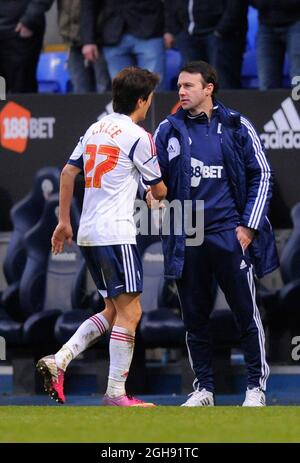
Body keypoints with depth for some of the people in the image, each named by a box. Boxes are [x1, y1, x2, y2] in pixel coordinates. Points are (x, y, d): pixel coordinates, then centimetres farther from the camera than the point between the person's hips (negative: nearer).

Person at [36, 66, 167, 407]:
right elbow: (158, 190, 0)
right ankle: (115, 392, -7)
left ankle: (58, 361, 3)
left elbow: (68, 172, 16)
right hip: (115, 234, -8)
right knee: (129, 311, -5)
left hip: (88, 234, 9)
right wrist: (158, 194, 24)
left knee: (113, 311, 15)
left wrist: (64, 221, 22)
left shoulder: (96, 129, 14)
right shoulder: (138, 137, -8)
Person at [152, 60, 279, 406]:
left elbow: (261, 175, 5)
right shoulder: (169, 130, 8)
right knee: (194, 319, 6)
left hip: (230, 235, -2)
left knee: (246, 313, -2)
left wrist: (249, 226, -2)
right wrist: (152, 193, -7)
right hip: (186, 240, 2)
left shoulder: (237, 127, 3)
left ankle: (256, 387, 8)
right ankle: (203, 388, 16)